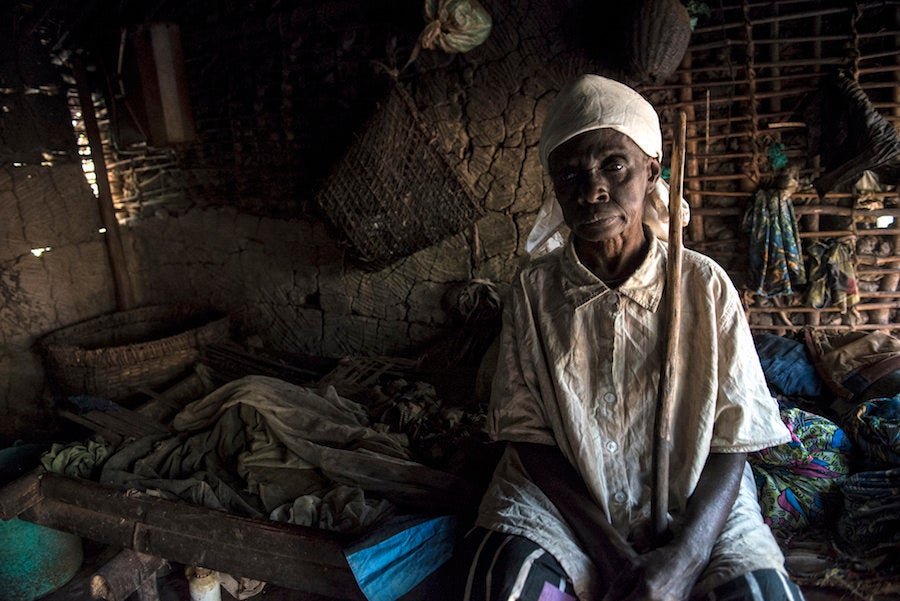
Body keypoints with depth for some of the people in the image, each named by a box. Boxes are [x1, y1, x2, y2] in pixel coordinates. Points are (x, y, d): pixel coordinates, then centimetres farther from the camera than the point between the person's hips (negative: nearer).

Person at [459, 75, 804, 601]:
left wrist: (684, 558, -19)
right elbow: (526, 433, -4)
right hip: (564, 498, 1)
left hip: (694, 501, 0)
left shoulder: (704, 285, -4)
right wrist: (610, 550, -14)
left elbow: (732, 439, -4)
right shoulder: (534, 290, -3)